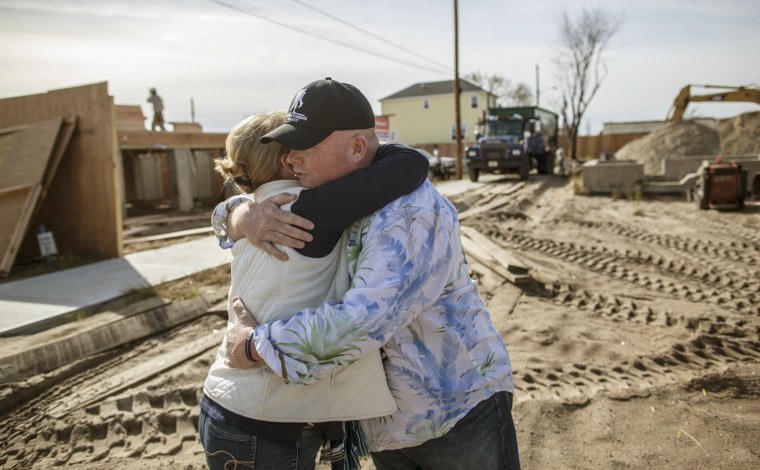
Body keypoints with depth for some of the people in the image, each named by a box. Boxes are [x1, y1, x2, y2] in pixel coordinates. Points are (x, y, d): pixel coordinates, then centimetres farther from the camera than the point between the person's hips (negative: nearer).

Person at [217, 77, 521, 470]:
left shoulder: (411, 212, -25)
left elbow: (360, 323, -35)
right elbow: (229, 213, 6)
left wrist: (255, 345, -22)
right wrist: (243, 218, -20)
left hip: (461, 409, -6)